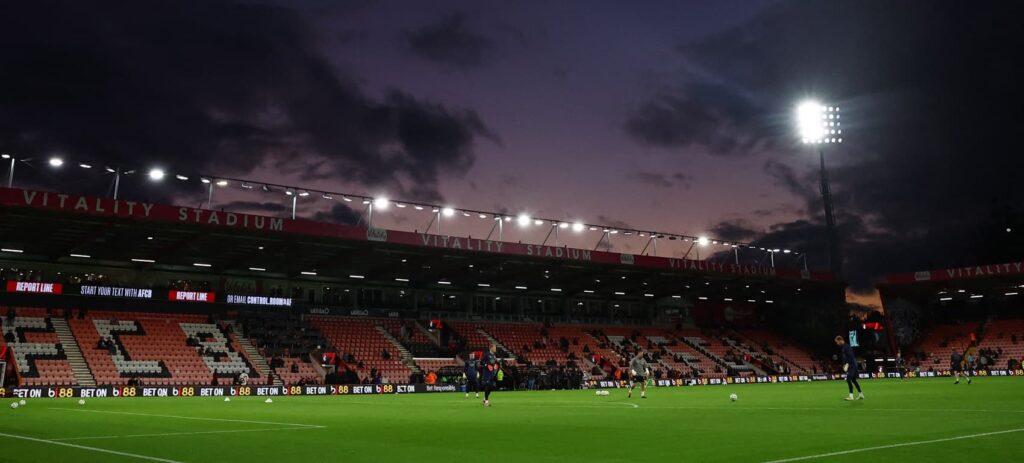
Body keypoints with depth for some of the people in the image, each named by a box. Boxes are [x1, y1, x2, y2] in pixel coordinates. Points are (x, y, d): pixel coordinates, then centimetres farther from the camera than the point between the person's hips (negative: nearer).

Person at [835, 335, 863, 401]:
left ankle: (851, 396, -16)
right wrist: (844, 365, 16)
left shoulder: (846, 347, -15)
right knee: (853, 380, 15)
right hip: (851, 366, 10)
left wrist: (847, 364, -25)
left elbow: (850, 356, -22)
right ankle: (861, 394, 23)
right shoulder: (843, 347, 15)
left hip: (852, 365, -10)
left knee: (848, 379, -14)